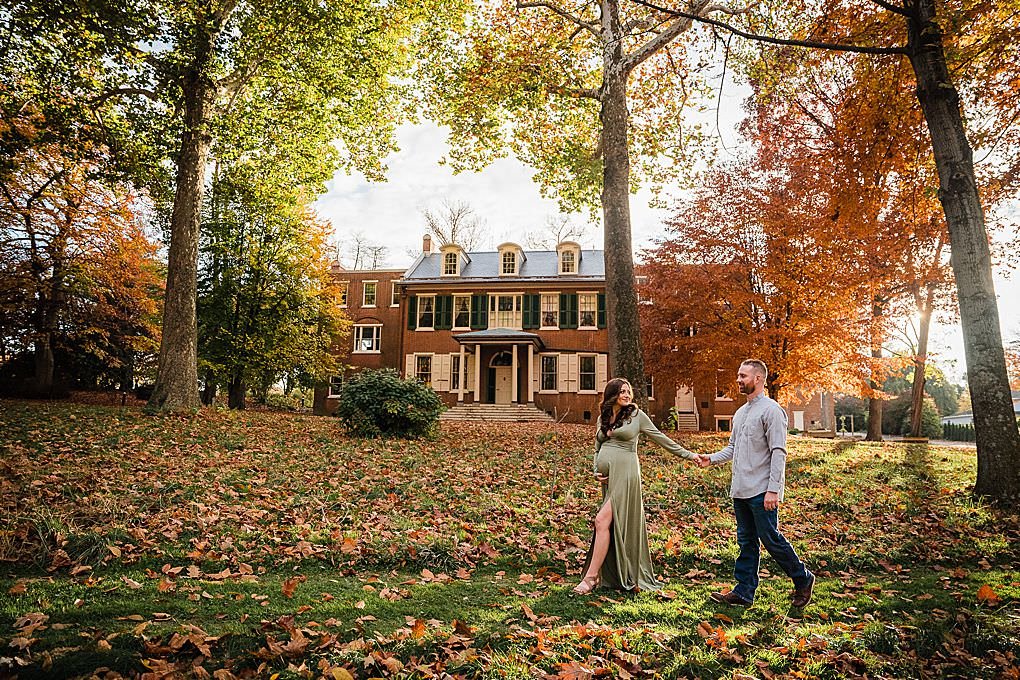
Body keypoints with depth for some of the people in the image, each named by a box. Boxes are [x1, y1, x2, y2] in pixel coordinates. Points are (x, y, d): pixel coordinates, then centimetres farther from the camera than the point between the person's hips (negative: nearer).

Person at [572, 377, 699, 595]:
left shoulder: (636, 415, 2)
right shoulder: (602, 418, 15)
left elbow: (660, 438, 6)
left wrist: (688, 455, 5)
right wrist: (596, 471, 6)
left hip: (625, 472, -5)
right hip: (606, 474, 6)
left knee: (603, 521, -14)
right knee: (614, 524, 9)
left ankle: (592, 576, -9)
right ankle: (625, 576, 21)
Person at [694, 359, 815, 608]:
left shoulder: (771, 410, -10)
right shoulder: (740, 413, 16)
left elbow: (778, 453, -15)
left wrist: (773, 489, -20)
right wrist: (711, 459, 5)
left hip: (762, 491, -8)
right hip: (740, 490, 8)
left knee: (770, 539, 0)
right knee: (747, 542, 12)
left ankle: (803, 579, 22)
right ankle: (744, 592, 18)